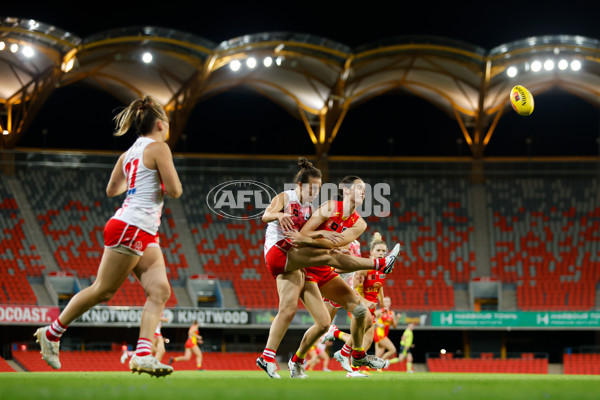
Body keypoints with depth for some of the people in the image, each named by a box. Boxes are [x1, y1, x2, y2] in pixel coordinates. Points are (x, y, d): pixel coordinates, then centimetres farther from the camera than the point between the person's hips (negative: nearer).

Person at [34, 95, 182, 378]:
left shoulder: (130, 153, 16)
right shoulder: (159, 147, -9)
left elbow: (112, 189, 27)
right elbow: (174, 190, -15)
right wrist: (164, 182, 7)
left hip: (146, 236, 9)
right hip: (131, 229, -9)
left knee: (160, 291, -3)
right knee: (102, 291, -3)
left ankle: (143, 355, -14)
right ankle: (51, 334, 9)